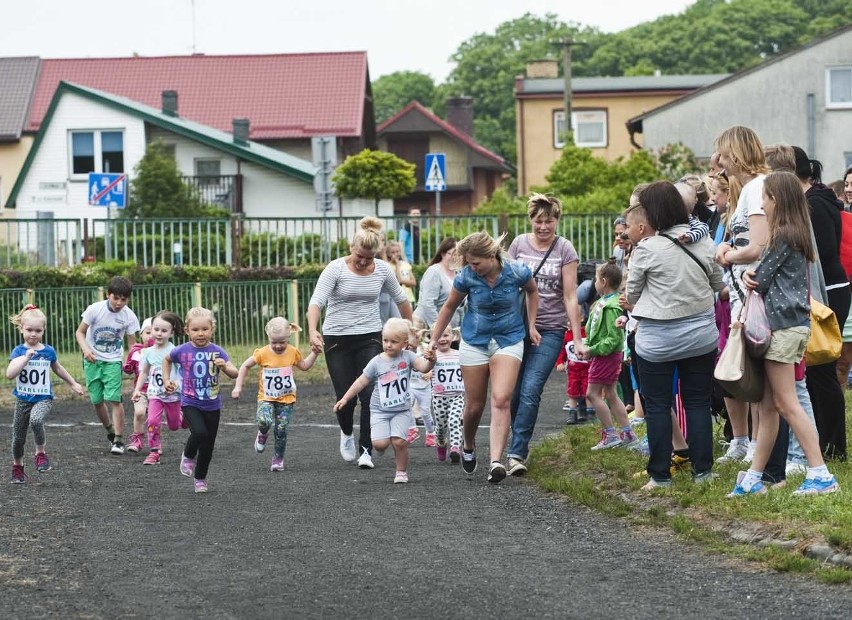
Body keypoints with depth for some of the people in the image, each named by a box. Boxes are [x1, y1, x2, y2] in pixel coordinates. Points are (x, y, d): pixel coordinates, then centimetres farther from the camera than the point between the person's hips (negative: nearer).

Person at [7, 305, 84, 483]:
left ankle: (40, 453, -11)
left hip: (43, 399, -1)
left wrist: (74, 384, 27)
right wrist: (26, 357, -27)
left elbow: (58, 368, 19)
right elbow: (9, 374, -21)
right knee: (18, 437, 9)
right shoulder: (19, 351, -7)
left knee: (36, 420, -33)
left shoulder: (48, 351, -1)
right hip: (23, 399, 1)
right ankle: (17, 467, 33)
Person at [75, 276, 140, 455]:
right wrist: (85, 349, -24)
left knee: (114, 398, -15)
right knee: (97, 400, 5)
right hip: (93, 360, 1)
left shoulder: (129, 316, -11)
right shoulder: (95, 309, -14)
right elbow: (80, 332, -6)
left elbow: (132, 343, -4)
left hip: (113, 361, -1)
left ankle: (118, 440, -9)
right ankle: (110, 431, 30)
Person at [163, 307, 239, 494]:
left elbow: (235, 374, -13)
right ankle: (188, 456, 6)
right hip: (190, 403, -2)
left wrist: (225, 367, -33)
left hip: (212, 405, 2)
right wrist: (167, 380, 7)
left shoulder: (217, 351, -8)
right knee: (199, 433, -26)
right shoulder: (182, 351, -7)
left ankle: (200, 478, 29)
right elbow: (167, 359, 15)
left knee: (208, 445, 8)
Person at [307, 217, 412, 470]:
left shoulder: (382, 269, -1)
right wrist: (312, 330, -36)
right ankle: (346, 433, 31)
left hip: (370, 338, 2)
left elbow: (400, 299, 14)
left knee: (370, 395, -11)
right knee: (345, 397, -1)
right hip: (337, 340, -2)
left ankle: (366, 450, -5)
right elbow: (316, 301, -20)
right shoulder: (336, 269, -11)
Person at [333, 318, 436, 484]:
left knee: (399, 442, -17)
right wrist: (344, 399, 5)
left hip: (401, 410, 0)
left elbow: (423, 367, -20)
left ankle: (401, 471, 6)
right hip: (379, 410, 0)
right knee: (380, 444, -15)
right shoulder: (377, 362, -3)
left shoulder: (407, 356, -4)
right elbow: (361, 382, 4)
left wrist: (430, 360, -42)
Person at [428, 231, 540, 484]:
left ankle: (496, 461, -26)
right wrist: (434, 339, 6)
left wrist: (531, 326, 6)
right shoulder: (466, 276, -13)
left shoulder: (517, 271, -15)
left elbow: (532, 291, 9)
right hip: (474, 342, 1)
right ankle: (468, 447, 37)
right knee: (474, 405, 7)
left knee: (501, 400, -19)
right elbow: (450, 307, 4)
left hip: (508, 340, -1)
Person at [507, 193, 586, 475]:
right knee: (514, 392, 2)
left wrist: (578, 339, -3)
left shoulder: (564, 250, -1)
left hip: (550, 330, -3)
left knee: (530, 391, -14)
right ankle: (521, 443, 20)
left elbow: (570, 297, 0)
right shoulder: (519, 244, 5)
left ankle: (517, 453, -14)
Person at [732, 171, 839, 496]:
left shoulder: (782, 236, -13)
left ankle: (820, 475, -10)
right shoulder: (798, 235, 16)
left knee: (786, 404, -8)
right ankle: (753, 478, 13)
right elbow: (761, 275, 16)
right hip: (794, 322, 10)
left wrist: (749, 278, 11)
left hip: (782, 325, -10)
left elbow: (760, 282, -10)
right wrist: (750, 274, -4)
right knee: (768, 405, 10)